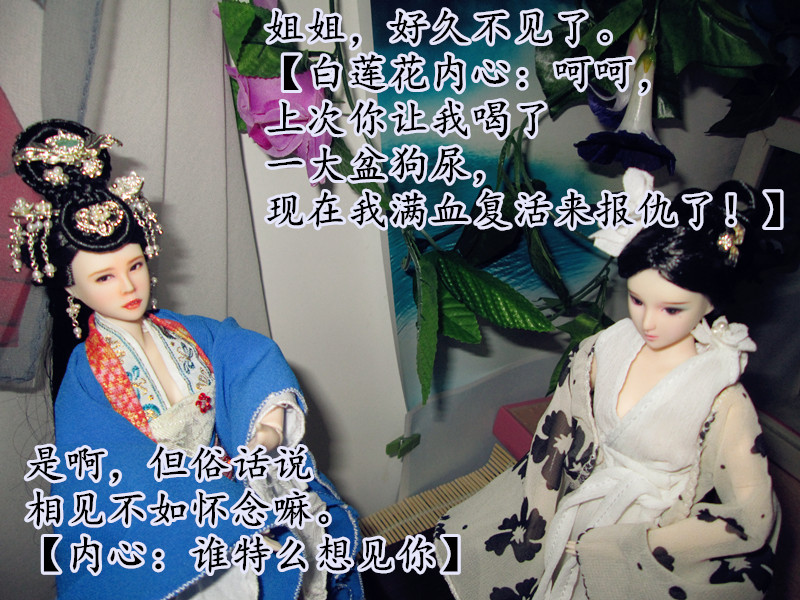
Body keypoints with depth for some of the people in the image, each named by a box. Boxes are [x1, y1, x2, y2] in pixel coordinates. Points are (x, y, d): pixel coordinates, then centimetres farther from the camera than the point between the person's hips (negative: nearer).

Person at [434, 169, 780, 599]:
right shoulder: (604, 350, -12)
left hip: (653, 533, -3)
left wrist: (623, 544, -17)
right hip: (580, 497, 3)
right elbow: (556, 430, -2)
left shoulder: (722, 401, -21)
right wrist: (539, 522, -4)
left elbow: (751, 519, -16)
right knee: (467, 542, 0)